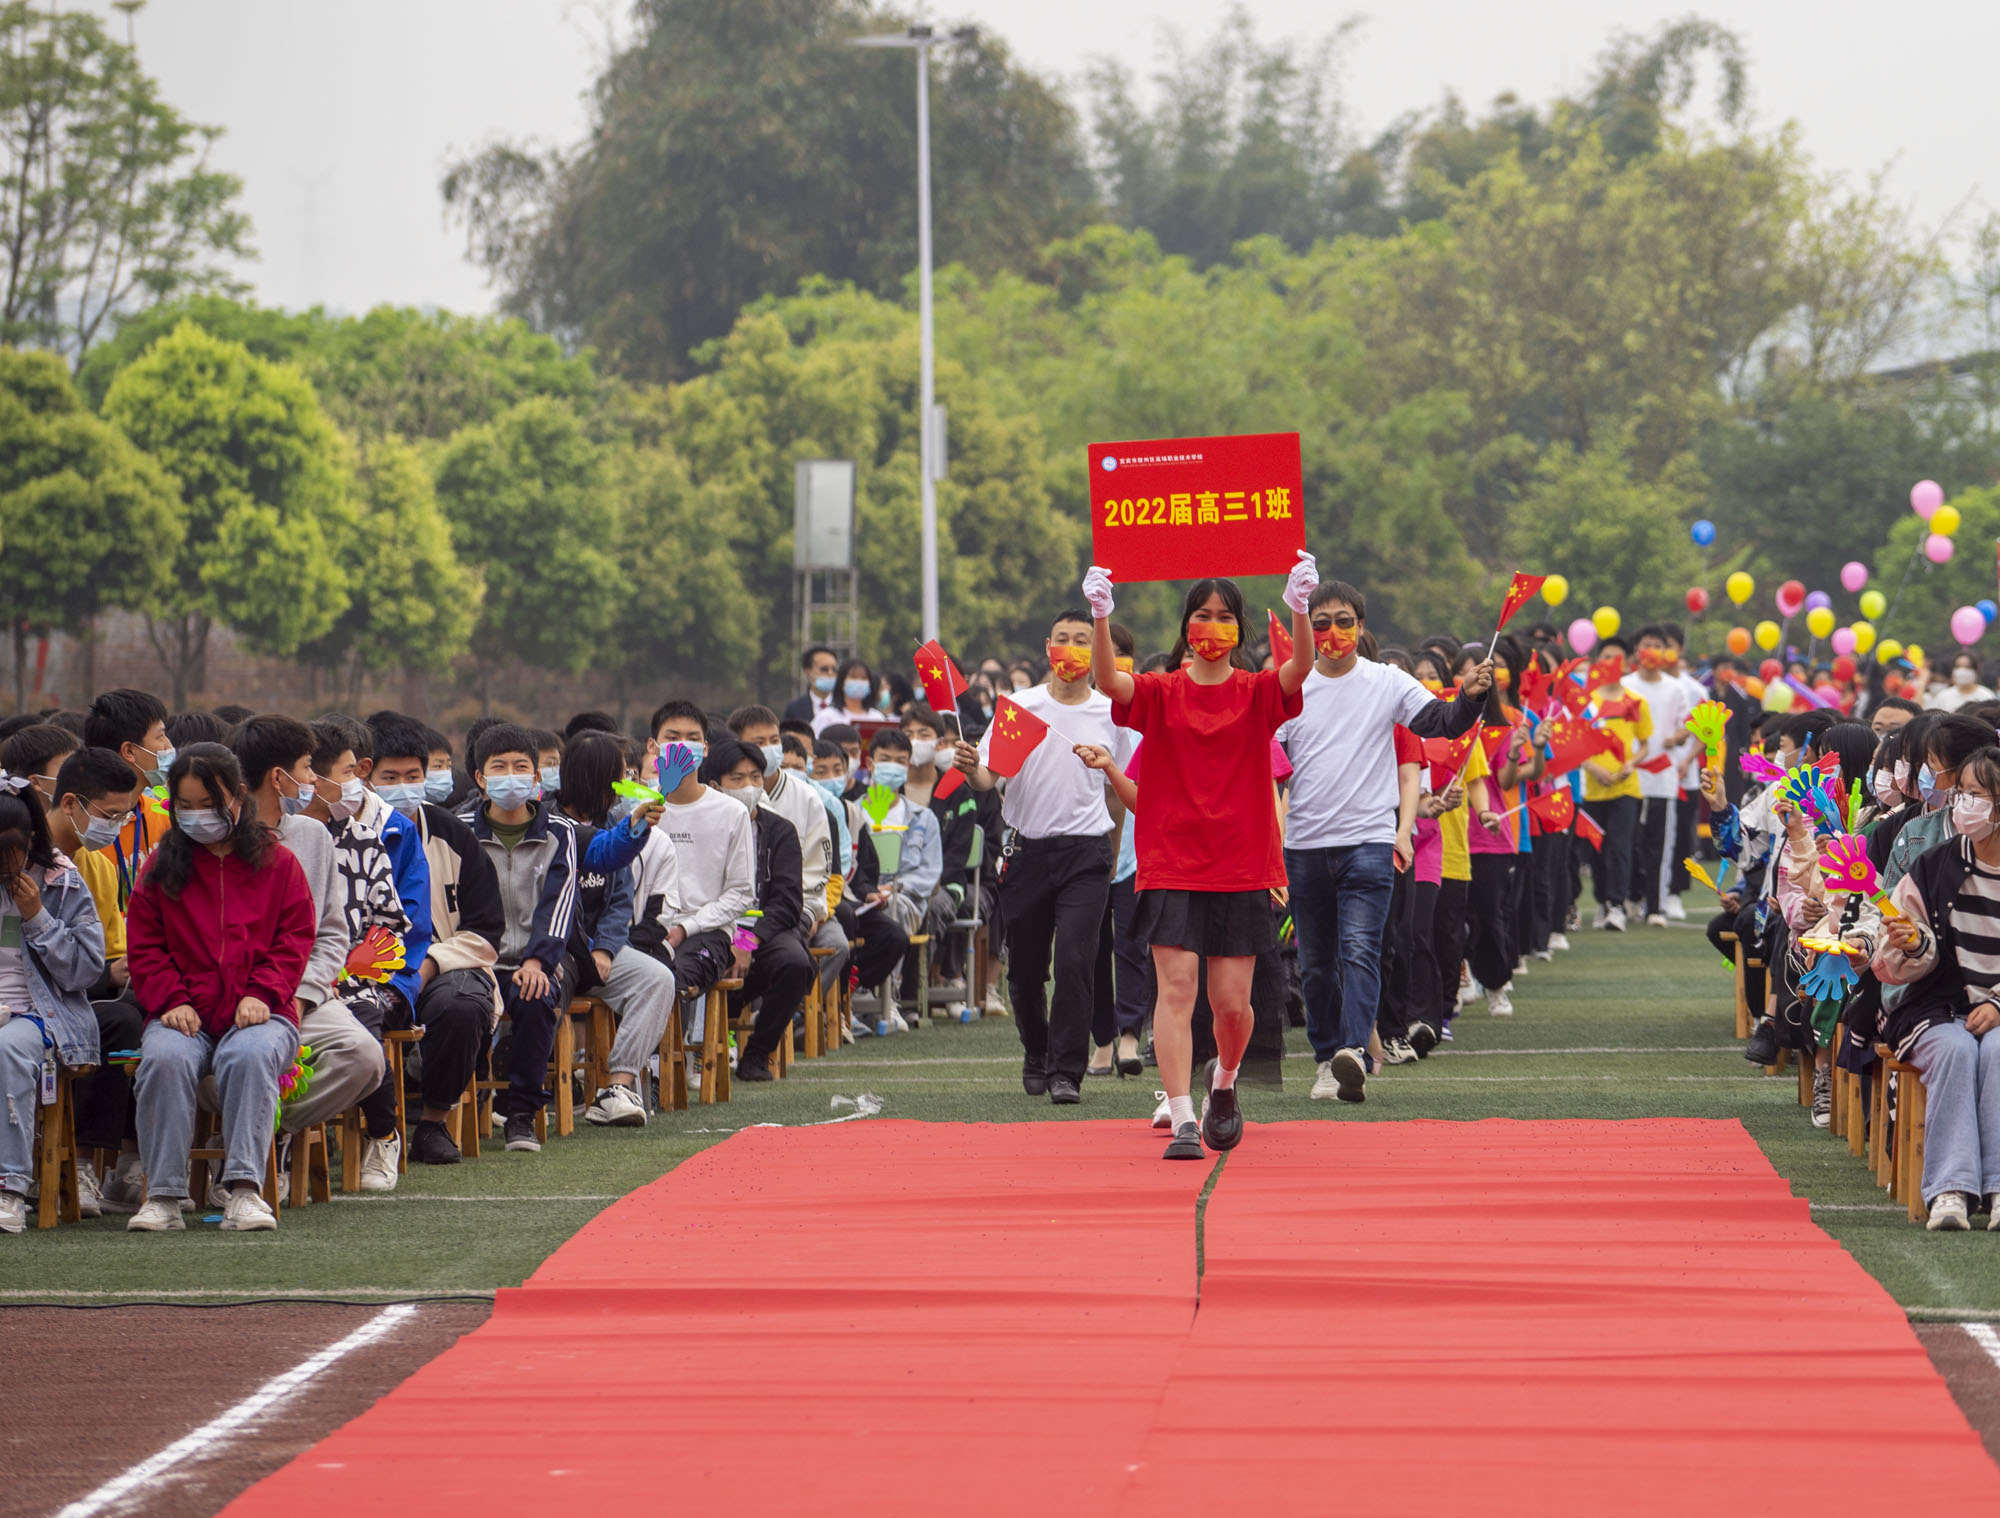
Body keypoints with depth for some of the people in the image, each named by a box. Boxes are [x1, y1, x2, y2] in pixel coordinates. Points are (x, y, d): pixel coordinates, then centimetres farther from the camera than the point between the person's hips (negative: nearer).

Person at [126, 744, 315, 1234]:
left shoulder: (276, 863, 12)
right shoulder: (162, 868, 15)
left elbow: (295, 939, 7)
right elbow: (144, 947, 11)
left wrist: (262, 994, -9)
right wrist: (172, 1000, -6)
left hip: (257, 1013, -1)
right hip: (185, 1015, 1)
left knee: (250, 1056, -37)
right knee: (164, 1059, -33)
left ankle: (244, 1189, -39)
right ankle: (163, 1195, -32)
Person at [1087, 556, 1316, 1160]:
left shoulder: (1257, 693, 4)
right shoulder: (1160, 694, 4)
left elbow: (1301, 667, -16)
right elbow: (1108, 680, -15)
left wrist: (1298, 607, -34)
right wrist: (1100, 617, -32)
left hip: (1243, 869, 0)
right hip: (1171, 866, 0)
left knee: (1232, 1003, 1)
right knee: (1176, 986, -11)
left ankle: (1224, 1082, 32)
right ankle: (1182, 1121, -12)